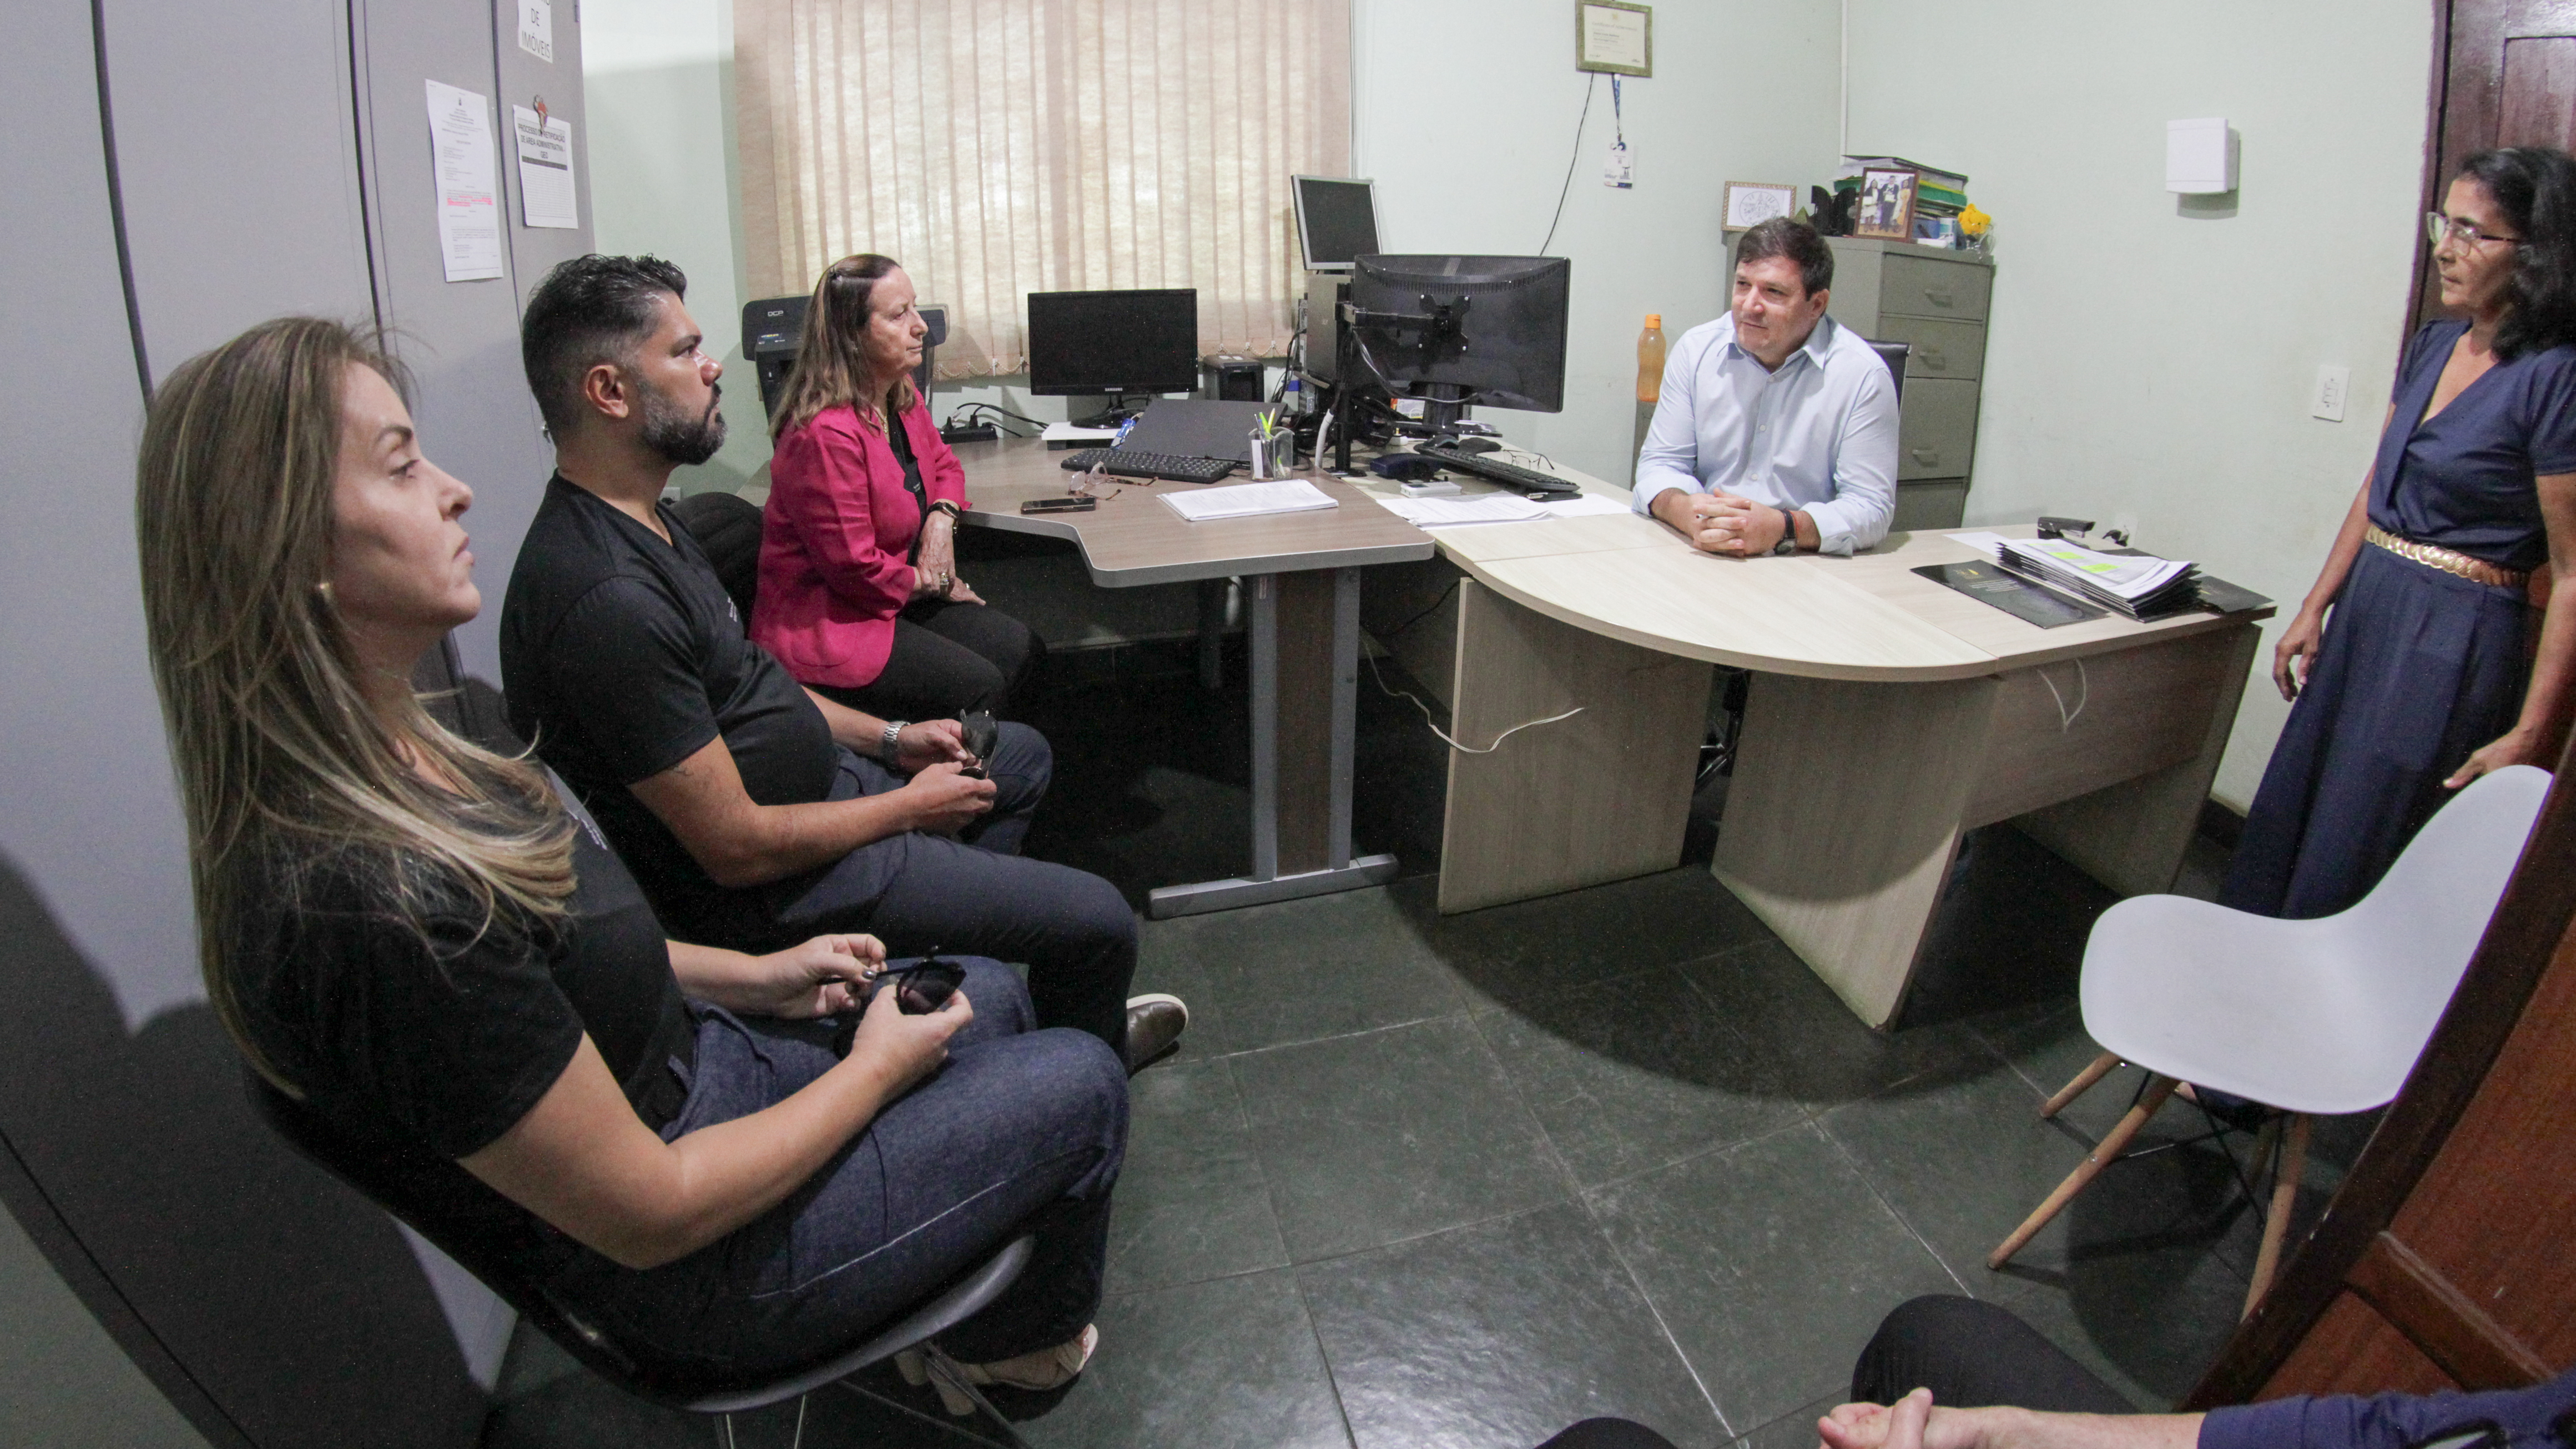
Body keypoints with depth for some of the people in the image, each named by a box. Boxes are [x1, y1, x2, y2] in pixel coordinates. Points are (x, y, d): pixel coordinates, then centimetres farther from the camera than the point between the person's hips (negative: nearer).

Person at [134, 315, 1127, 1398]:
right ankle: (1024, 1347, 34)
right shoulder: (369, 901, -36)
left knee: (992, 994, 21)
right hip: (697, 1274, -8)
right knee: (1081, 1085, 2)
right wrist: (878, 1068, -14)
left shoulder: (398, 757, -6)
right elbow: (655, 1213, -27)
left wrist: (756, 975, 5)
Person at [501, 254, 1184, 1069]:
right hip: (767, 885, -10)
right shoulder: (607, 597, -30)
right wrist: (910, 806, -13)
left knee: (1020, 753, 27)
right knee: (1098, 921, -10)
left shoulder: (644, 521, 3)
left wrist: (890, 737, 7)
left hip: (801, 780, 11)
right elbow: (739, 846, -27)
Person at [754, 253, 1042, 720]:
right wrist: (933, 583, -6)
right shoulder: (826, 435, -26)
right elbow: (855, 568, -22)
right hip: (823, 623, -9)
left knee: (1021, 648, -5)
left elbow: (944, 463, 23)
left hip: (898, 592, 9)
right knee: (977, 686, -20)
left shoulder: (901, 397, 4)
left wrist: (943, 517, 0)